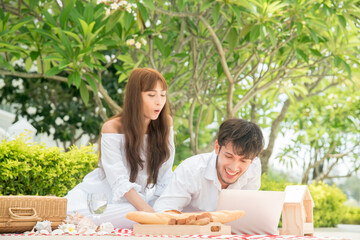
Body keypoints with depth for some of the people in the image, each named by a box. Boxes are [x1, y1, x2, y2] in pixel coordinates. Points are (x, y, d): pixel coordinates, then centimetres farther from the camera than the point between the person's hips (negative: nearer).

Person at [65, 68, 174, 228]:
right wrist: (151, 213, -33)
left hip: (138, 196, 4)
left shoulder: (165, 124, -2)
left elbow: (165, 176, 0)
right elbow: (120, 182, -21)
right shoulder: (112, 129, -14)